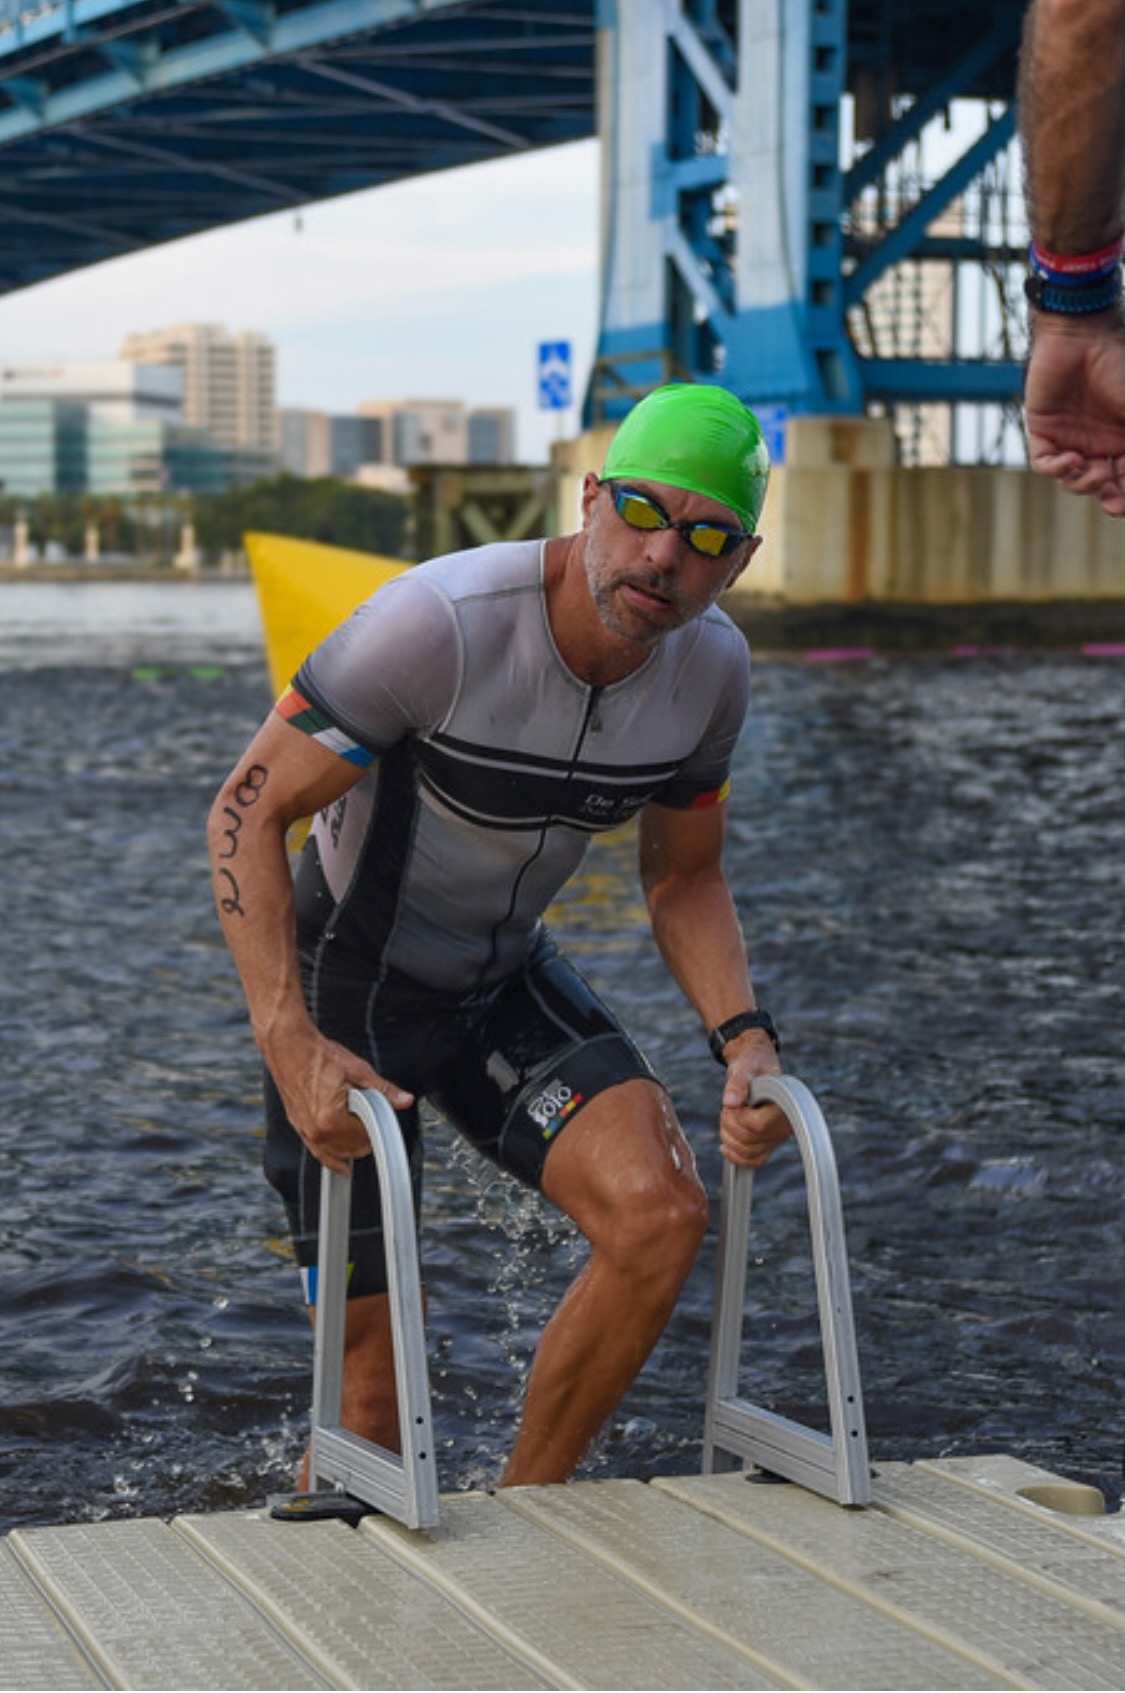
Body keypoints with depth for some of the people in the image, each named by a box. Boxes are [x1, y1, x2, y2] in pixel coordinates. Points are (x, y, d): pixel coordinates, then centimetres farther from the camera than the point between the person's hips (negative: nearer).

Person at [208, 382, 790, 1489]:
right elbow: (246, 811, -23)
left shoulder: (711, 668, -9)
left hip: (506, 983, 5)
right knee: (374, 1383, -5)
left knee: (661, 1214, -20)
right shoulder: (441, 622, -29)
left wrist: (744, 1040, -12)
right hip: (347, 994, -5)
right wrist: (290, 1041, -33)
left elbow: (683, 880, 6)